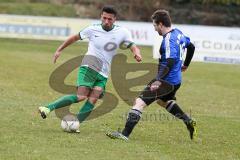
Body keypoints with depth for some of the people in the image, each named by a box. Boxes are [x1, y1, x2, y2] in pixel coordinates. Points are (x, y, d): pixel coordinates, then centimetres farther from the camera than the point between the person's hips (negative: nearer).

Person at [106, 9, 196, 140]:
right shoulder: (178, 33, 8)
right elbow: (191, 47, 24)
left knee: (139, 102, -13)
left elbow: (170, 62, -30)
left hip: (167, 81, -10)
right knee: (162, 101, 36)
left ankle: (125, 134, -20)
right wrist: (185, 65, 38)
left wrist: (159, 80, -35)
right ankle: (189, 122, 35)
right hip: (176, 80, 10)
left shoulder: (168, 40, -20)